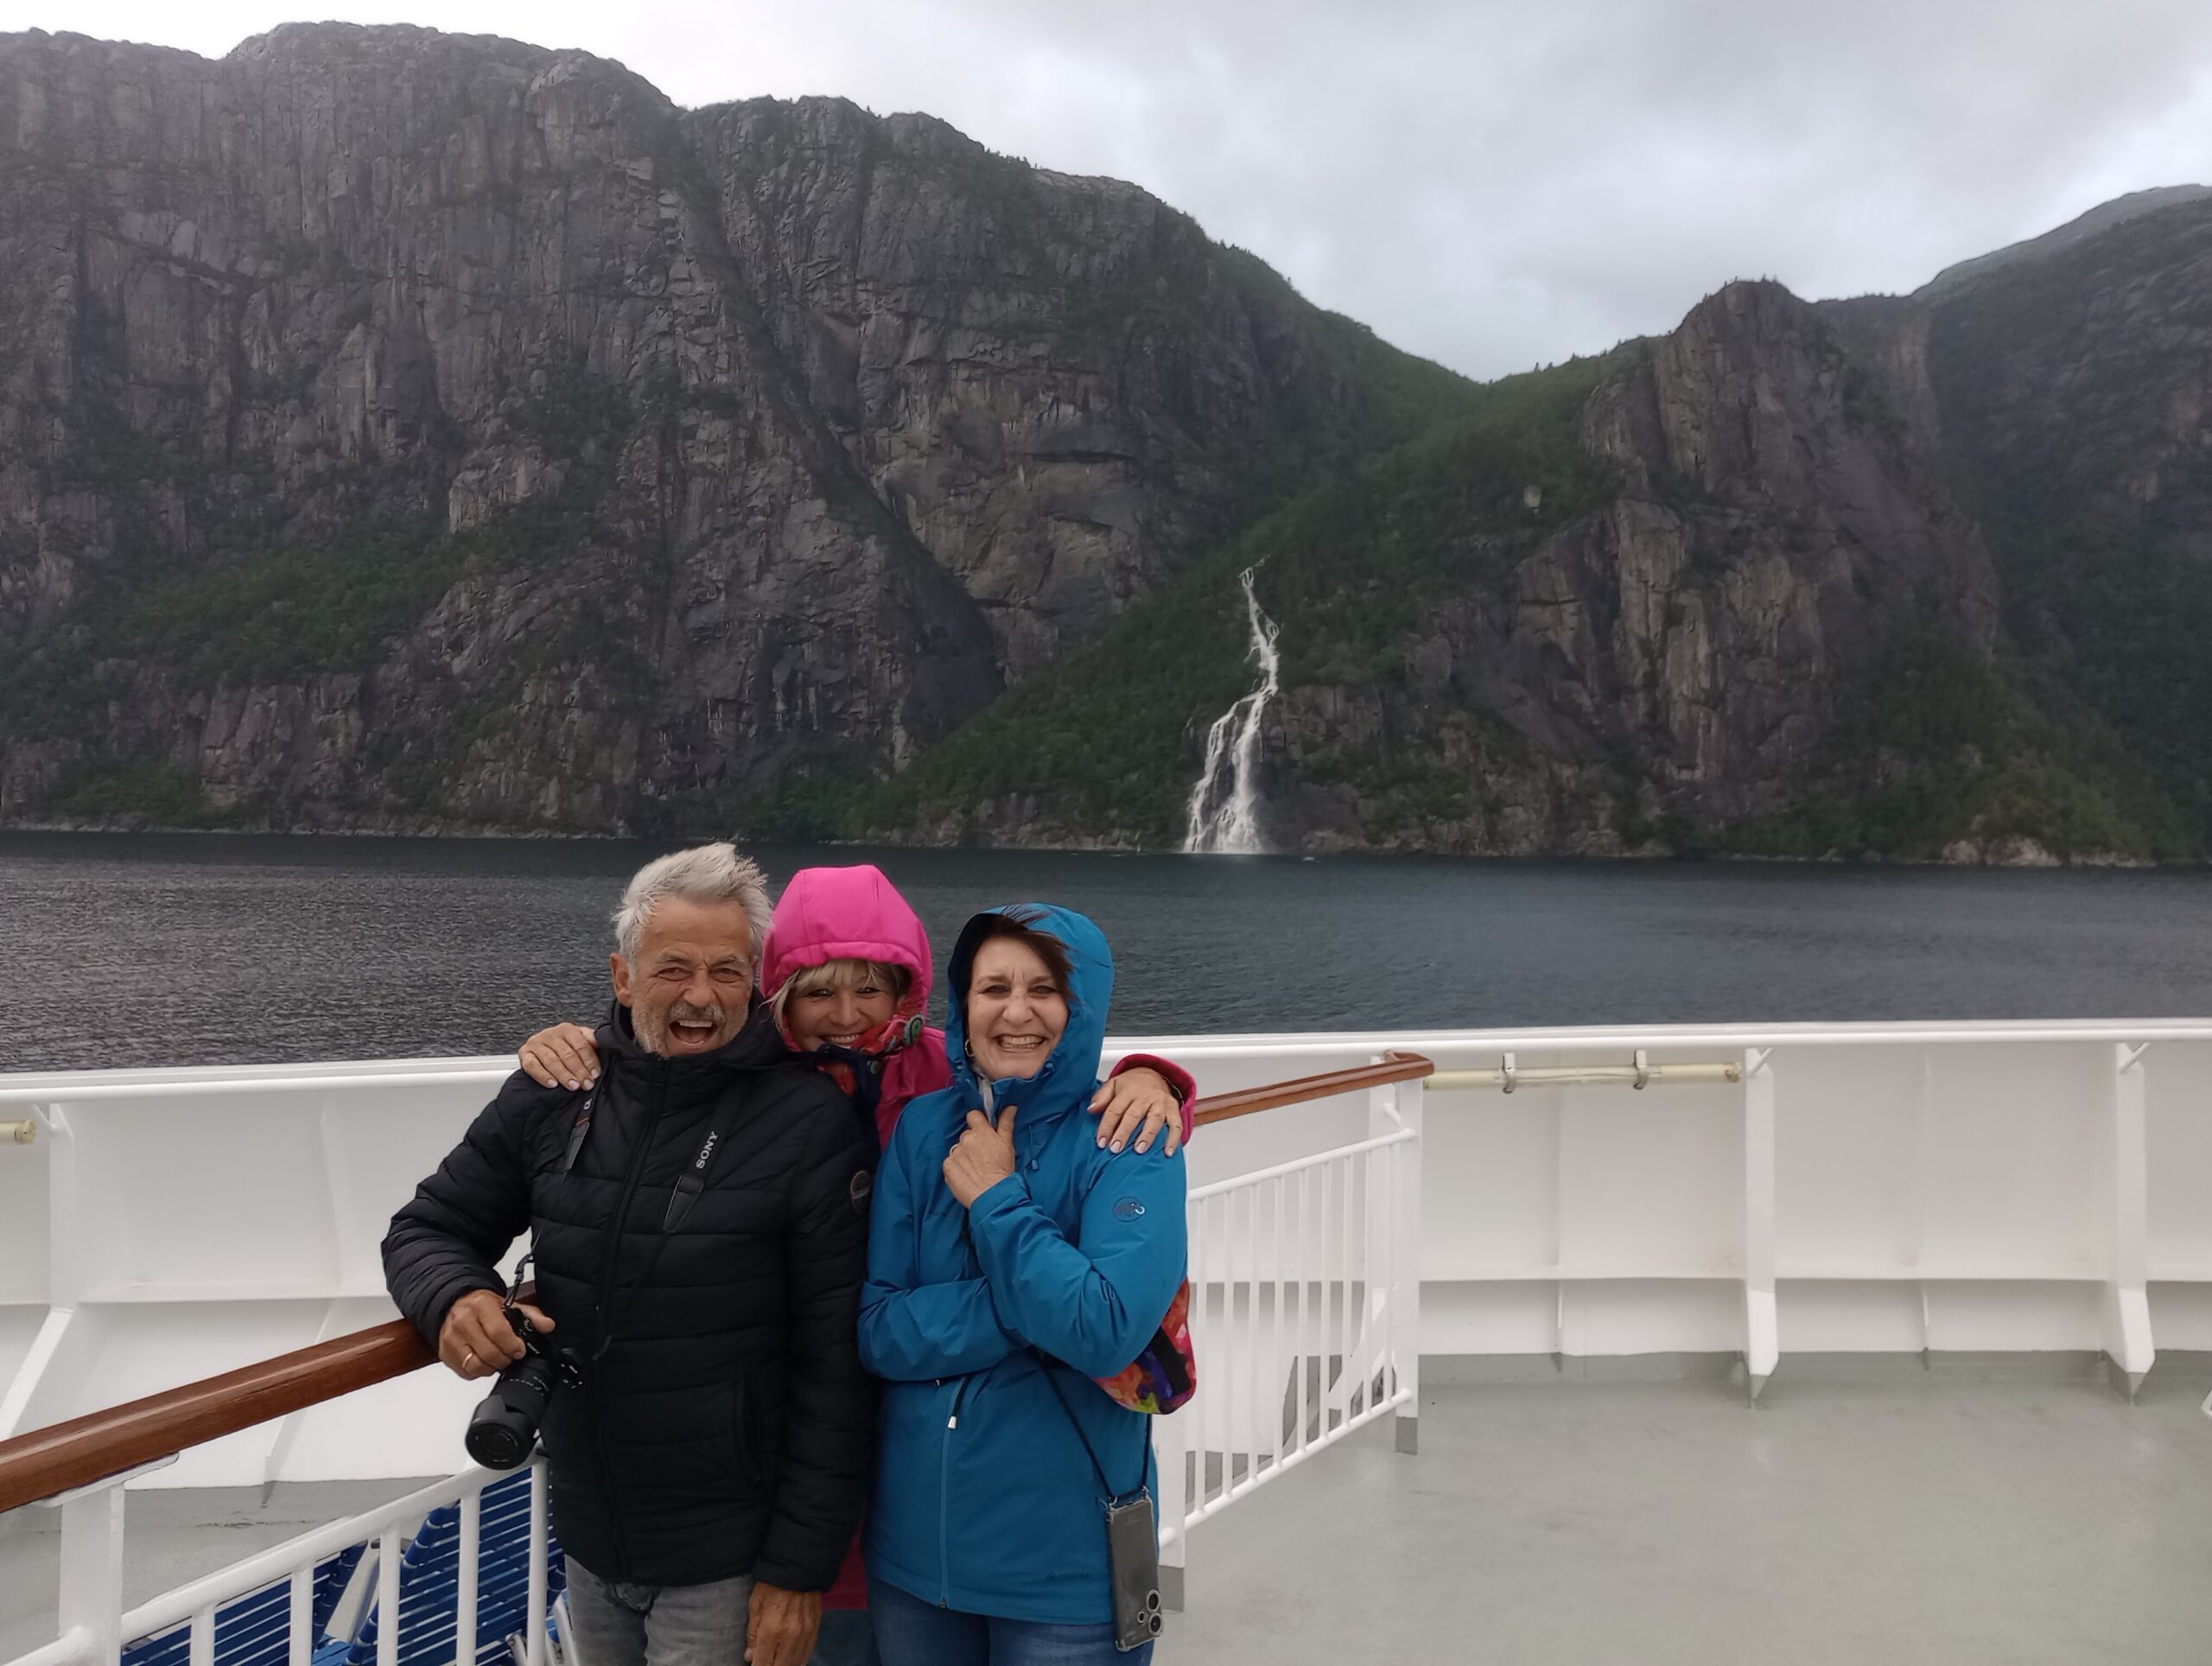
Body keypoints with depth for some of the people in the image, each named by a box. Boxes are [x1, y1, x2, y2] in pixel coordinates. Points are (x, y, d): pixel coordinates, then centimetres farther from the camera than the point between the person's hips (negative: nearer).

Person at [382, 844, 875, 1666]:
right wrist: (455, 1298, -15)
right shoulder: (554, 1094, -4)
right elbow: (428, 1229, 7)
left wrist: (802, 1566, -13)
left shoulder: (814, 1126, -17)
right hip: (585, 1540, 5)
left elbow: (835, 1368, -15)